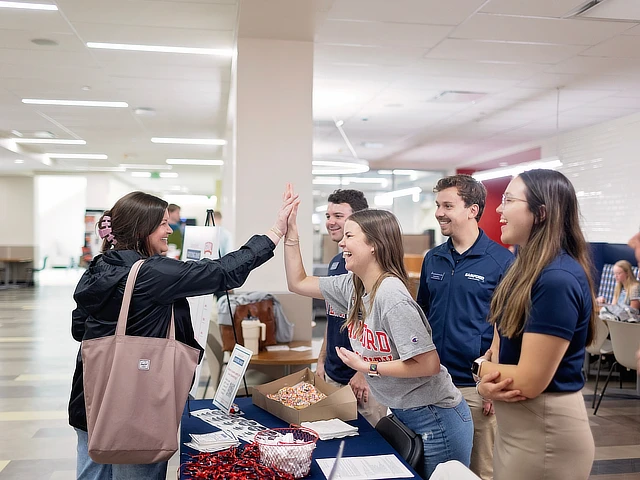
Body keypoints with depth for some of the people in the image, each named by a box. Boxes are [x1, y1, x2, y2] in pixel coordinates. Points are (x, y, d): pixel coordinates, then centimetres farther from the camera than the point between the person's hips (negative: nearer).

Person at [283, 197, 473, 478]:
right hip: (402, 414, 8)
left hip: (436, 419, -8)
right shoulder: (351, 286, -1)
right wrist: (290, 231, 2)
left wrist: (367, 367, -19)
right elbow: (297, 283, 10)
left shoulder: (391, 297, -26)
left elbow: (429, 364, -26)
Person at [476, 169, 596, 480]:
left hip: (546, 431, -8)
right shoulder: (527, 268, 6)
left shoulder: (558, 279, -25)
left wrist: (481, 367, -7)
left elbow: (529, 381, -25)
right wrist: (487, 382, -14)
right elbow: (502, 341, 7)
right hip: (514, 423, 9)